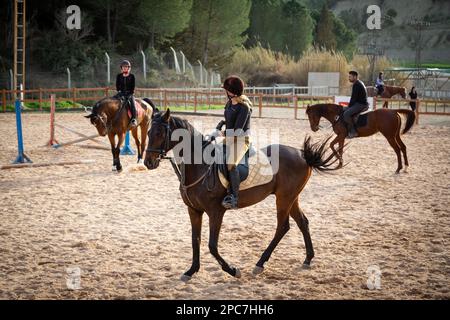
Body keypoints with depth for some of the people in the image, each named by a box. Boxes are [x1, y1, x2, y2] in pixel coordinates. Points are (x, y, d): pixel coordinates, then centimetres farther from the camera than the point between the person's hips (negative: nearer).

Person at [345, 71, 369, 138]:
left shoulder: (356, 85, -16)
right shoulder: (359, 83, 19)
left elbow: (353, 98, -17)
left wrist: (349, 106, -6)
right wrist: (349, 106, 18)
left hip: (361, 104, -11)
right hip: (360, 103, 11)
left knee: (346, 114, -24)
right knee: (345, 110, 19)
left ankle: (353, 132, -22)